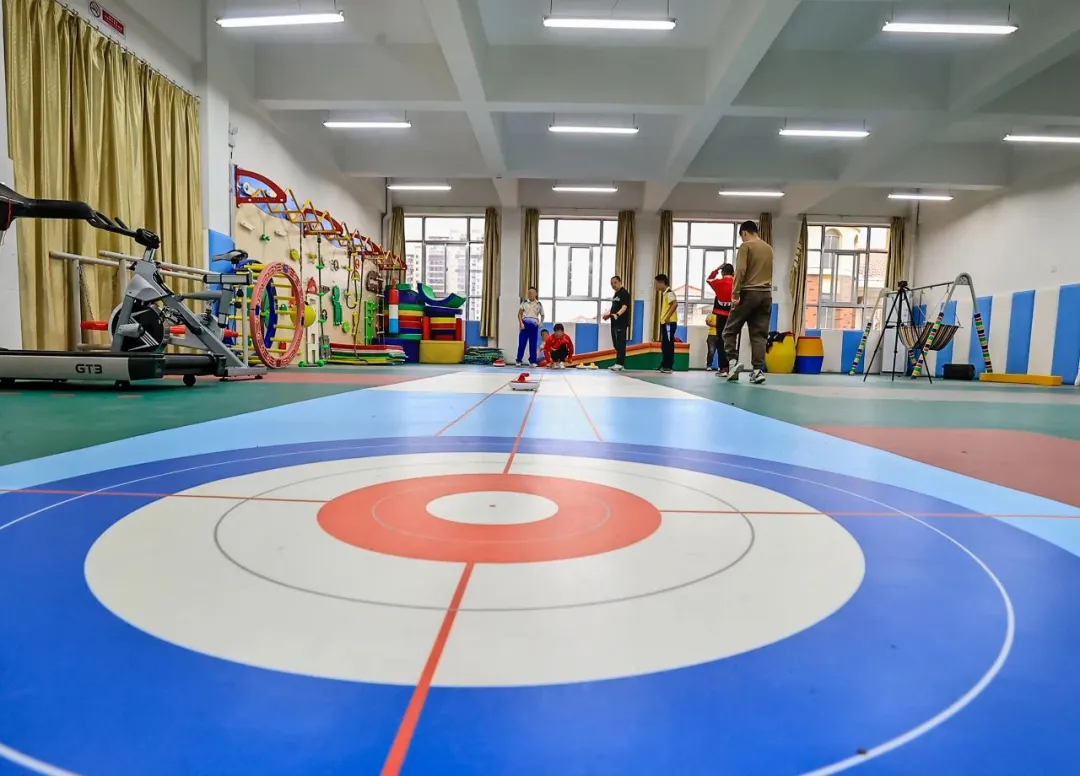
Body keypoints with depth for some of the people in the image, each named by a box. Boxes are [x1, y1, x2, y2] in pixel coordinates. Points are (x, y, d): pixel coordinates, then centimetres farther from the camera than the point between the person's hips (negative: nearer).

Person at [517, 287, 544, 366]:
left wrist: (541, 323, -3)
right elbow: (519, 313, 4)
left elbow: (542, 315, 14)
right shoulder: (524, 303, 6)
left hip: (534, 325, 1)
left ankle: (532, 361, 9)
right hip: (525, 324, -1)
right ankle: (519, 360, 6)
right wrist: (521, 323, -8)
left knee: (533, 344, 3)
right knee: (522, 342, -2)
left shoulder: (539, 304, 9)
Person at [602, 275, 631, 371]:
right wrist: (608, 314, 16)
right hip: (615, 323, 10)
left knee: (621, 344, -9)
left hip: (621, 323, -10)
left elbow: (624, 307, -22)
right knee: (616, 344, 12)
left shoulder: (624, 293, -10)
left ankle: (620, 364, -9)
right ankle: (619, 363, 18)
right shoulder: (616, 294, 18)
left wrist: (617, 314, -38)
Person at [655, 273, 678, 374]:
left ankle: (668, 367, -3)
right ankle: (664, 365, 19)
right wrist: (664, 319, 13)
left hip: (669, 322, -10)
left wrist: (668, 317, -23)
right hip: (665, 323, 10)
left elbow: (675, 304, -25)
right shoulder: (664, 293, 17)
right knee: (664, 345, 12)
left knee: (668, 345, -6)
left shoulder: (669, 293, -12)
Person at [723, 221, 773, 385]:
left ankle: (734, 361, -9)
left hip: (749, 293, -6)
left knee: (730, 330, 5)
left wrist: (735, 293, -15)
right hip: (766, 294, 6)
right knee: (759, 335, 3)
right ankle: (758, 370, -3)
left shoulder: (746, 246, -3)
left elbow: (740, 271, -13)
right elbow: (768, 272, 18)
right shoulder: (769, 248, 17)